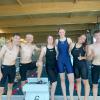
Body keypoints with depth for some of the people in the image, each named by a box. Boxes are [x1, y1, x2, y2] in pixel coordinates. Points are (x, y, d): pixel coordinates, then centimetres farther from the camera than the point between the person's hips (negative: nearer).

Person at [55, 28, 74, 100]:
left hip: (68, 60, -1)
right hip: (60, 61, 1)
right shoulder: (57, 41, 5)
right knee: (62, 79, 7)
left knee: (71, 80, -7)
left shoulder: (69, 40, 2)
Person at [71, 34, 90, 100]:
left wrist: (82, 57, -19)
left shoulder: (85, 47, -3)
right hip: (75, 65, 3)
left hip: (83, 65, -3)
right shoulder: (73, 45, 4)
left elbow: (87, 56, -4)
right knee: (78, 81, 13)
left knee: (85, 82, -4)